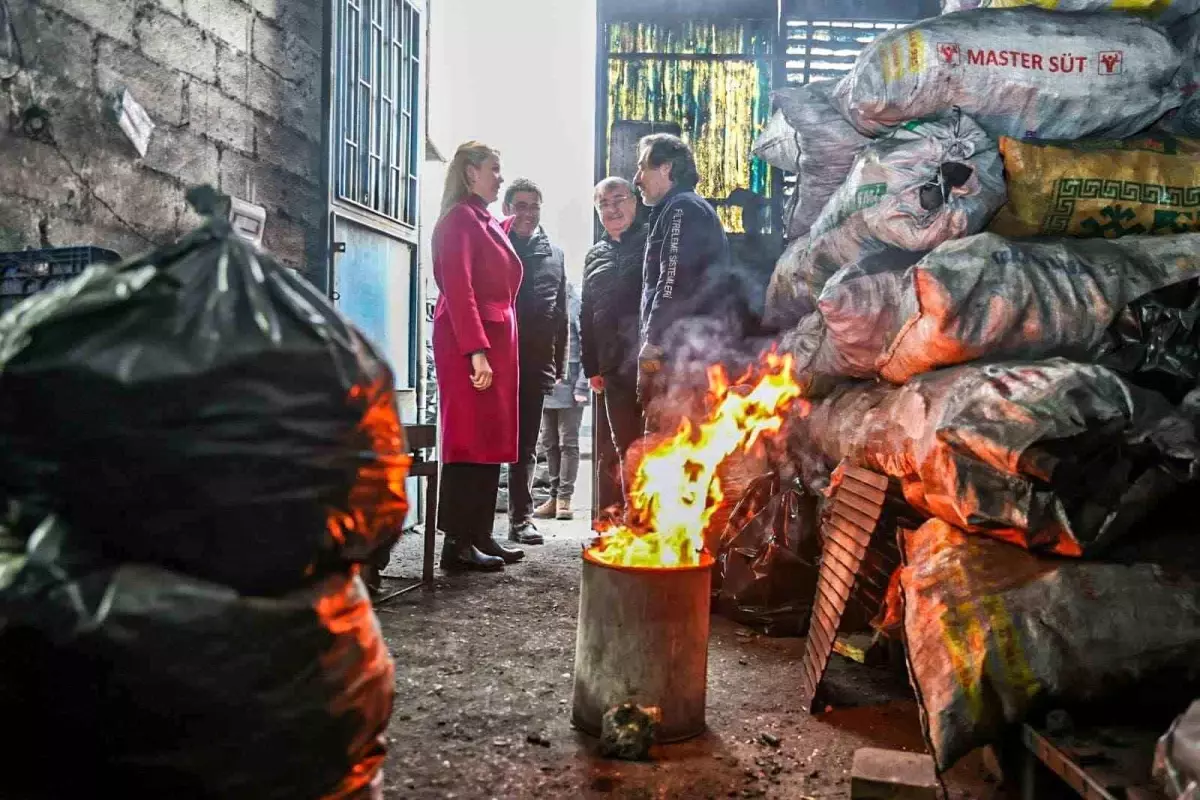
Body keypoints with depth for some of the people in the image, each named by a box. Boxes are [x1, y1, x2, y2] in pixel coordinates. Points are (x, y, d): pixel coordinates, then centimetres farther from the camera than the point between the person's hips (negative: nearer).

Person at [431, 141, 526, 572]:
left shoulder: (488, 222, 21)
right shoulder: (460, 218, -7)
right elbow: (457, 289, -17)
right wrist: (477, 351, -23)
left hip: (495, 341, 9)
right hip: (469, 343, -9)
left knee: (491, 438, 10)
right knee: (469, 439, -8)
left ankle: (480, 536, 17)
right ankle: (457, 544, -3)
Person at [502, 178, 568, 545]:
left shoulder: (554, 254, 16)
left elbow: (561, 314, 16)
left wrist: (560, 364, 11)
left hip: (536, 364, 3)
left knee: (525, 444, 8)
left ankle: (521, 517, 13)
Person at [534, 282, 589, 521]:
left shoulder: (575, 303, -4)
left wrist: (581, 386, -13)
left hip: (569, 385, -5)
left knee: (568, 443, 1)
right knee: (549, 444, 9)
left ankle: (565, 498, 7)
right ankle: (554, 496, 17)